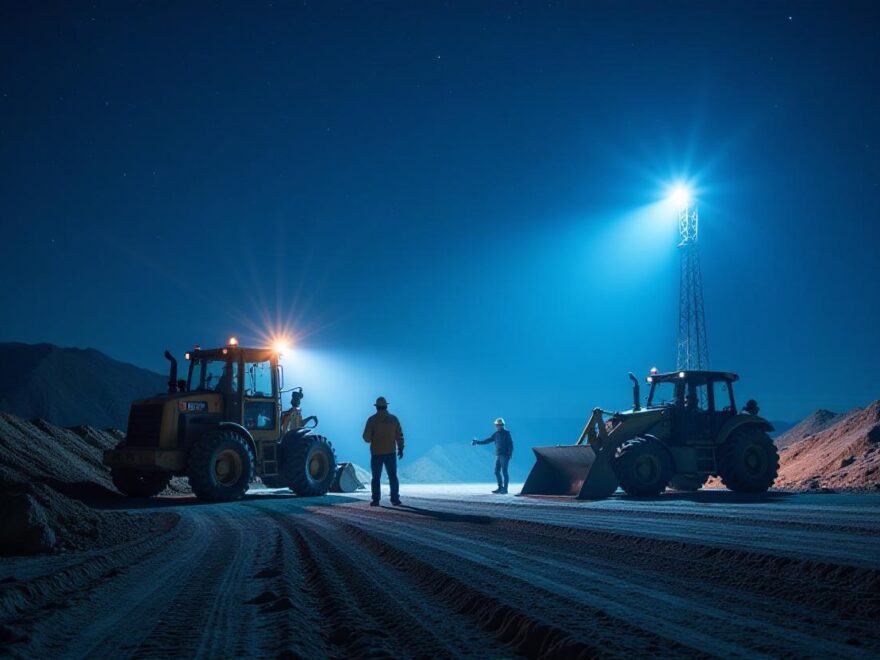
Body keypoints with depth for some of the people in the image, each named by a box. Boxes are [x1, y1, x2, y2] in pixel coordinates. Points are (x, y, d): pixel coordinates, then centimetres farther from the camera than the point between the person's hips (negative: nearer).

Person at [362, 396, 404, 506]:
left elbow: (366, 437, -7)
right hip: (390, 453, 2)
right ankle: (395, 499, 1)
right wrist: (400, 449, 9)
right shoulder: (393, 419, 2)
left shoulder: (372, 419, -6)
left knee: (376, 477, 6)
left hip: (376, 453, -2)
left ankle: (375, 500, 3)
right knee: (393, 477, 7)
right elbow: (399, 436, 1)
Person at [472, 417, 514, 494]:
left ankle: (505, 489, -3)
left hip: (505, 455, -8)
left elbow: (510, 444, -13)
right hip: (498, 455, 8)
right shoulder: (496, 434, 12)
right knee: (497, 471, 7)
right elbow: (487, 440, 17)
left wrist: (510, 454, -21)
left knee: (504, 472, -7)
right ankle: (500, 488, 15)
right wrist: (478, 442, 13)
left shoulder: (506, 433, -9)